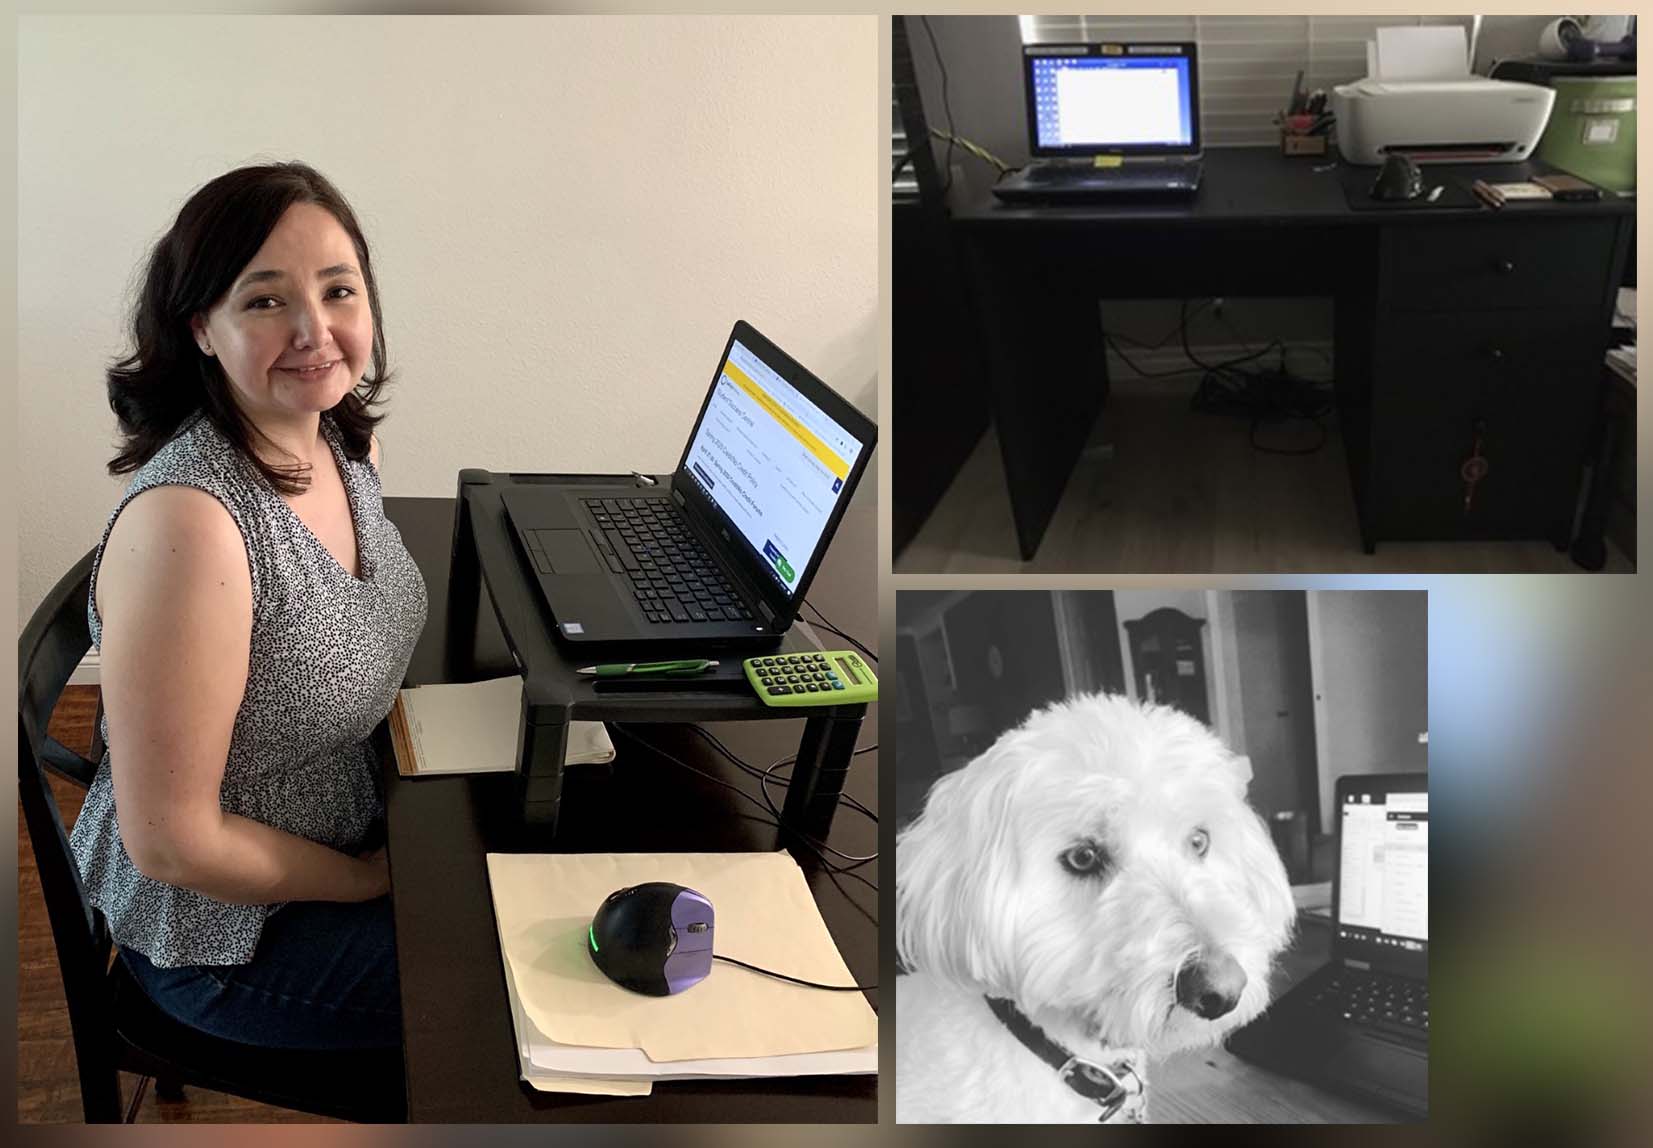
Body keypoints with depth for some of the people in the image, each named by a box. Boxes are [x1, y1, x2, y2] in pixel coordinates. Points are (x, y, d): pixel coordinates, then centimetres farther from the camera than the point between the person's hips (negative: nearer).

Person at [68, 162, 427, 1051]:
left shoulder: (345, 443, -5)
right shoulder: (188, 520, -31)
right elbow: (171, 840, -26)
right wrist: (374, 879, -14)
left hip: (352, 828, 8)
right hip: (213, 932, -7)